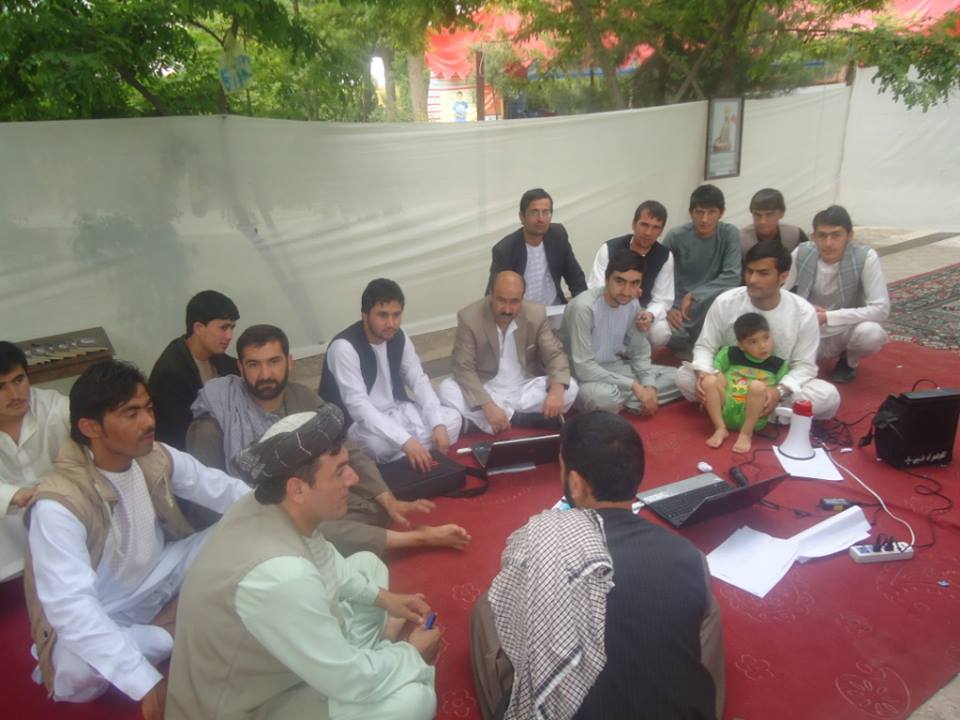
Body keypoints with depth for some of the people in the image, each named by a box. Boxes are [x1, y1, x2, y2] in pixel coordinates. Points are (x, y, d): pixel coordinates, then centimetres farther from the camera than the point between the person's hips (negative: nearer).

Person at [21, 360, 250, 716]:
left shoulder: (156, 457, -12)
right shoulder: (58, 504, -29)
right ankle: (180, 635, -8)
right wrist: (147, 684, -43)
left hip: (158, 580, 6)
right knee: (77, 667, -38)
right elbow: (70, 607, -36)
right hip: (97, 618, -5)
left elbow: (221, 488, -3)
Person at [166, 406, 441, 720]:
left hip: (259, 658, 9)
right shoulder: (280, 577, -40)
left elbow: (324, 564, 9)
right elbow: (352, 682, -29)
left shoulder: (270, 505, -14)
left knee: (367, 563, 12)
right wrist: (412, 654, -12)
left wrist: (380, 596, 3)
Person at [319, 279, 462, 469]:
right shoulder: (344, 347, -25)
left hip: (395, 410, 7)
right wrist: (406, 441, -43)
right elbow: (358, 405, -33)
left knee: (452, 419, -11)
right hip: (357, 421, -7)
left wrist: (438, 424, -18)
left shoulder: (398, 337, -2)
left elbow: (419, 381, 0)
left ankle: (396, 463, -12)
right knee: (381, 444, -40)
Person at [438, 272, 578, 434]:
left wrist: (557, 389, -28)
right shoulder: (469, 318, -17)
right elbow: (464, 369, -19)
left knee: (569, 388, -21)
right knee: (446, 391, -29)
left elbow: (555, 354, -6)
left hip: (525, 390, 1)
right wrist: (488, 406, -32)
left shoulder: (536, 314, -10)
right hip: (486, 391, 0)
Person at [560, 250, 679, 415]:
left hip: (614, 367, 7)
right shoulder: (584, 307, -26)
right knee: (603, 396, -40)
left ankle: (619, 402, -11)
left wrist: (649, 386, -13)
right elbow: (584, 368, -28)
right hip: (585, 376, -7)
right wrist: (633, 385, -25)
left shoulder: (633, 304, -5)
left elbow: (640, 352, 5)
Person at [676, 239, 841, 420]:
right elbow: (705, 347, -5)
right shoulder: (725, 302, -12)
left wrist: (780, 391, -31)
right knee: (684, 376, -25)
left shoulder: (804, 312, -13)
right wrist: (702, 374, -29)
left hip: (776, 387, 0)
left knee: (829, 397, -27)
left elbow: (804, 365, -10)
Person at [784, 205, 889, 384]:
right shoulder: (801, 254, -13)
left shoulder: (866, 257, -20)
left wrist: (828, 317, -27)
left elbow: (881, 309, -24)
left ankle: (849, 361, 3)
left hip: (845, 332, -2)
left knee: (871, 333, -35)